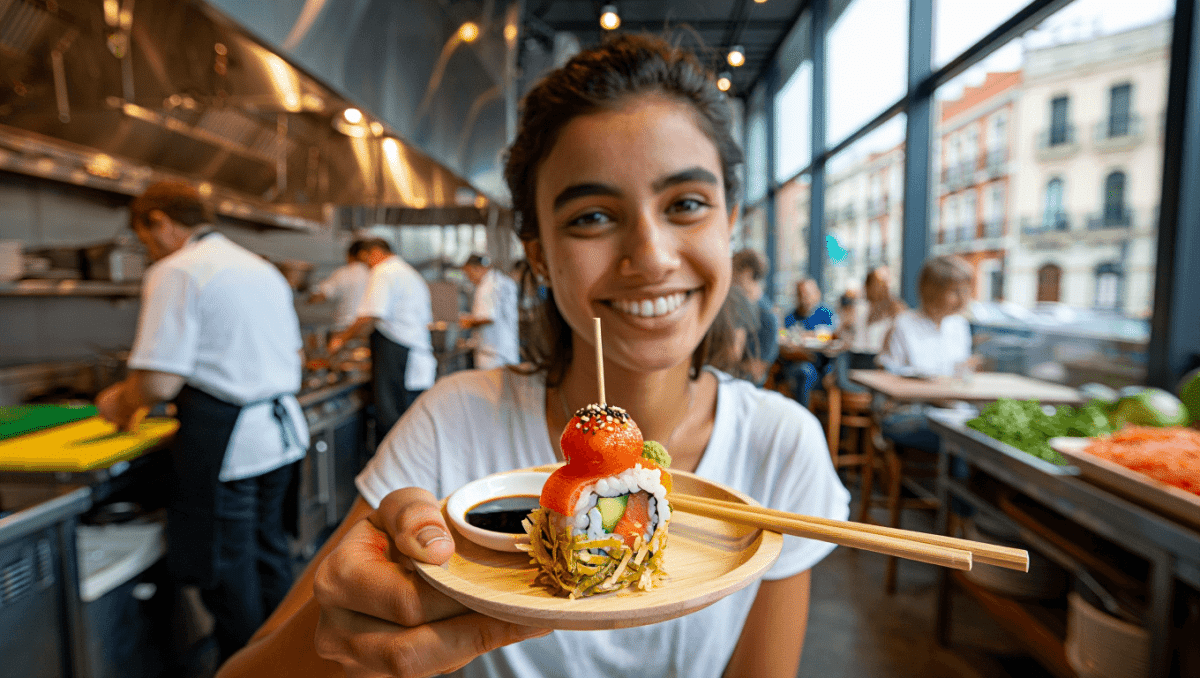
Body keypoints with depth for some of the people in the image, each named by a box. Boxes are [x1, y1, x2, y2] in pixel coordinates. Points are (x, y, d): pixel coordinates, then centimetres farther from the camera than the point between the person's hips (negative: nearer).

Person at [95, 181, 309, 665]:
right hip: (280, 429, 8)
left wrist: (120, 403, 4)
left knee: (227, 571, 8)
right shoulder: (263, 268, 14)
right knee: (268, 550, 21)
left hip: (225, 443, -8)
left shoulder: (176, 273, -11)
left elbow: (159, 382, -18)